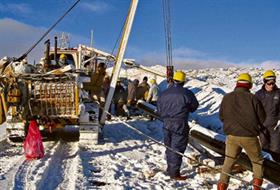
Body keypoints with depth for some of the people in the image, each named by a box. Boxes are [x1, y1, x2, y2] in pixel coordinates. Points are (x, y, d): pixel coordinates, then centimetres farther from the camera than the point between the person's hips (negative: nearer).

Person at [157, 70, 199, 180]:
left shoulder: (164, 93, 5)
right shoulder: (186, 93, -12)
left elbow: (159, 110, 11)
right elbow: (194, 106, 2)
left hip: (166, 124, 6)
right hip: (179, 125, -6)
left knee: (169, 147, 18)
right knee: (177, 148, 0)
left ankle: (170, 169, 30)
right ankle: (174, 173, 4)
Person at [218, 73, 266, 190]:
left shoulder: (226, 98, -1)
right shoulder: (252, 98, -10)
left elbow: (222, 117, 10)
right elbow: (262, 119, -2)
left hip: (231, 136, 2)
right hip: (249, 137, -2)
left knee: (228, 162, 16)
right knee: (257, 161, 20)